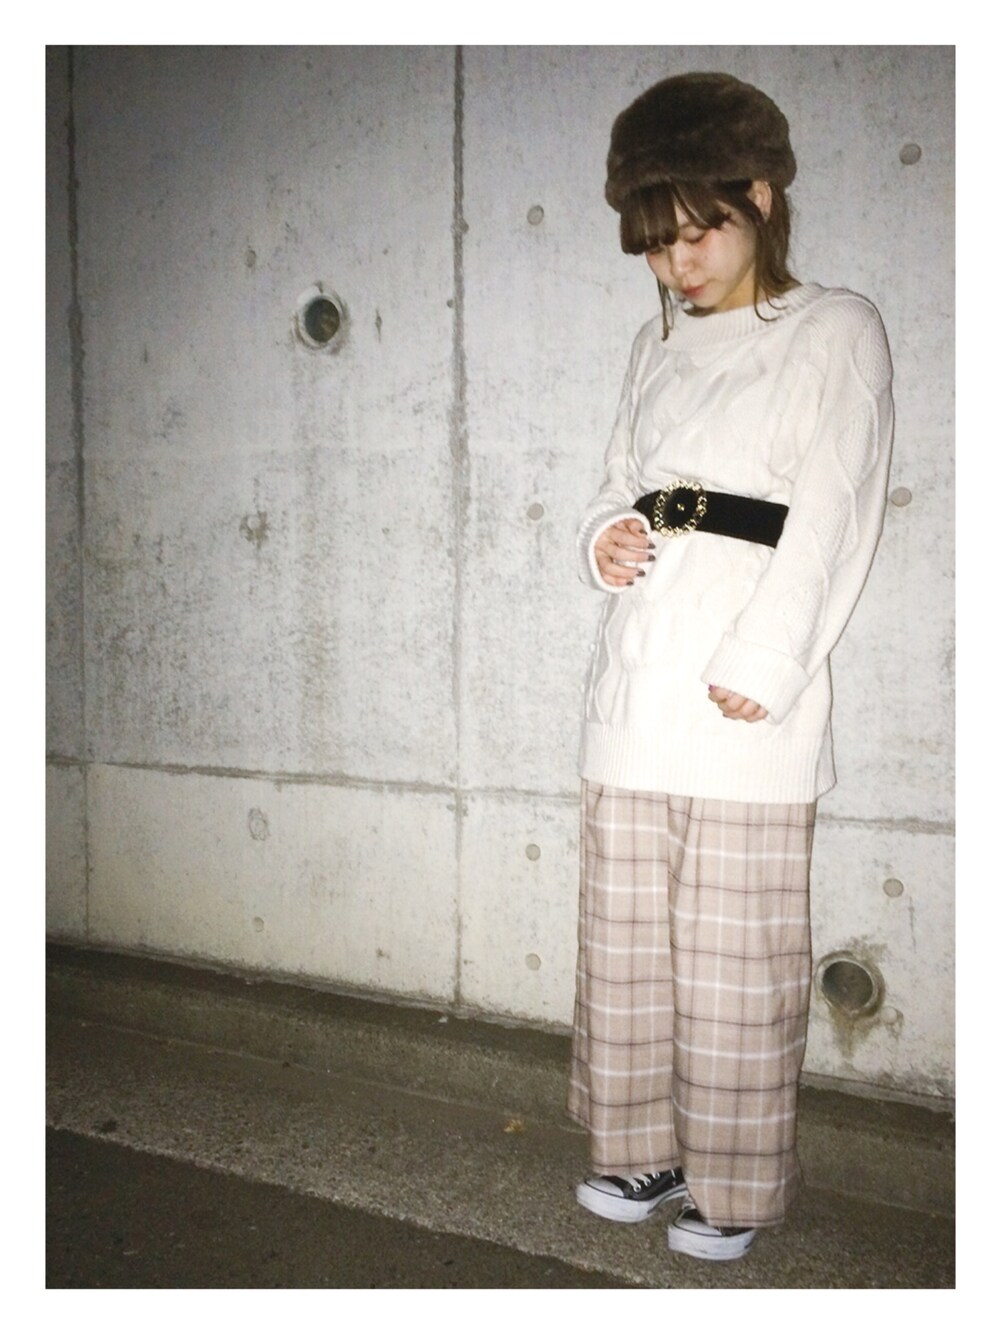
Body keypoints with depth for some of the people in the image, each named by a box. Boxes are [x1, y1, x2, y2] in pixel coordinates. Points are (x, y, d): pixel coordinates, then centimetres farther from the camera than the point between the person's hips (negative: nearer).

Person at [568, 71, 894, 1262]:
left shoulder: (835, 330, 3)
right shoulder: (657, 345, 19)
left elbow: (836, 516, -7)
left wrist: (764, 663, -17)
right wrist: (603, 535, -2)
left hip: (743, 710, -5)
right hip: (633, 692, 6)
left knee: (735, 962, 1)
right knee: (624, 943, 12)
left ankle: (735, 1188, 19)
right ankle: (645, 1150, 29)